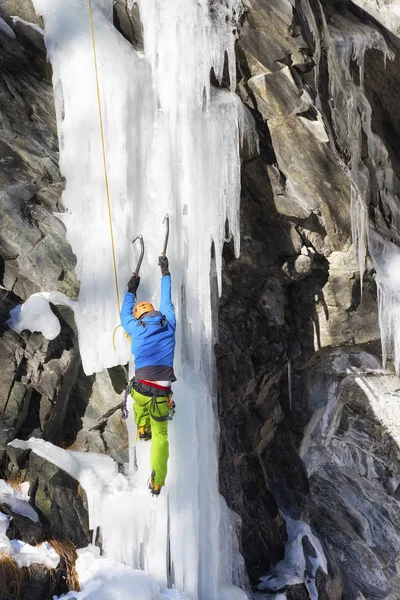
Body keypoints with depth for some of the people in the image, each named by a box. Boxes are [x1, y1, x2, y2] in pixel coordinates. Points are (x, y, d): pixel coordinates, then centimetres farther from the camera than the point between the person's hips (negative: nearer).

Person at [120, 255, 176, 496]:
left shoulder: (136, 328, 4)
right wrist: (166, 274, 36)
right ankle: (157, 483, 10)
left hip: (142, 391, 0)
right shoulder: (169, 323, 6)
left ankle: (143, 429, 38)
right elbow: (167, 301, 25)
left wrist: (131, 291, 39)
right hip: (163, 395, 0)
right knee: (161, 436, 14)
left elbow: (125, 314, 27)